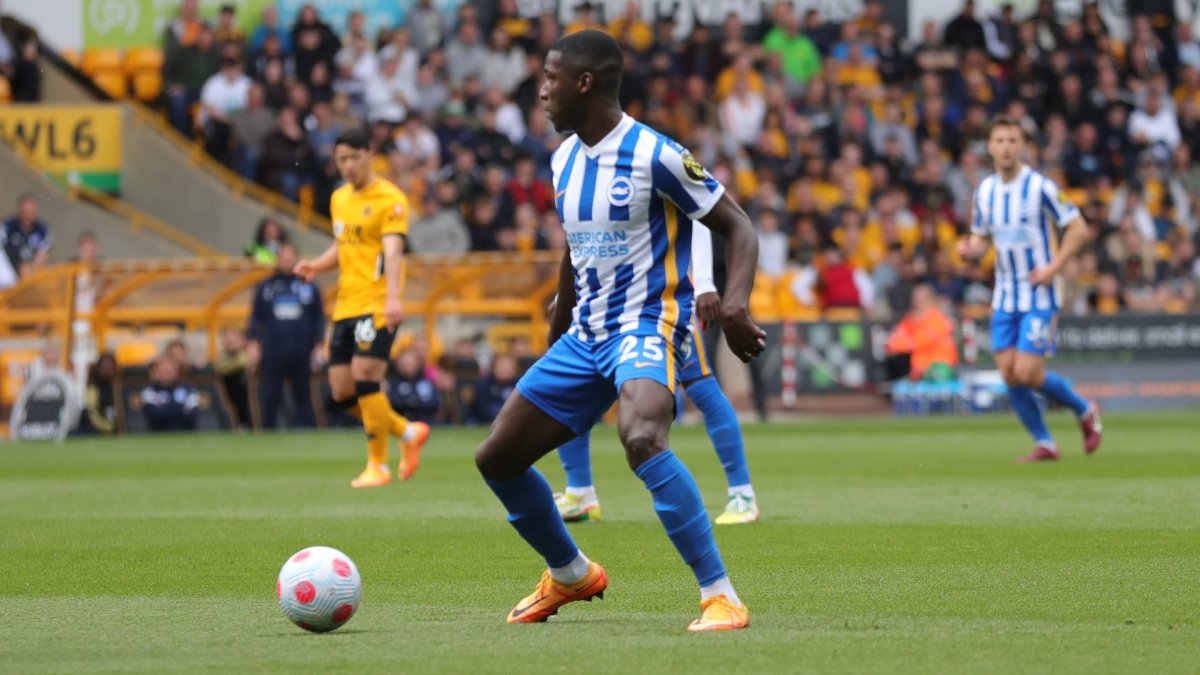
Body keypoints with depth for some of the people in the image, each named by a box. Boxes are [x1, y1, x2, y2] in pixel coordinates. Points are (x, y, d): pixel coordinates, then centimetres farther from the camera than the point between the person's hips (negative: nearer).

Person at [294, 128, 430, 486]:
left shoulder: (389, 199, -8)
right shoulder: (340, 198, 16)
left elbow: (393, 251, -19)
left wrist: (392, 298, -33)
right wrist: (317, 265, 7)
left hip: (377, 306, -8)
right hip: (345, 305, 8)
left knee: (365, 377, -15)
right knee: (342, 394, 4)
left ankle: (378, 466, -4)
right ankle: (408, 433, 23)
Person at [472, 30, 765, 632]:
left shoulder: (654, 155, -14)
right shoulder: (564, 160, 10)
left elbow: (737, 228, -11)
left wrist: (735, 303, -28)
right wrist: (554, 342, 27)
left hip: (647, 329, -8)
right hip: (585, 334, 8)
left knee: (641, 438, -37)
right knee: (497, 458, 8)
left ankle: (720, 598, -33)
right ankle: (570, 575, 32)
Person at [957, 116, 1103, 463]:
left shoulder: (1040, 187, -12)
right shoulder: (984, 191, 5)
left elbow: (1078, 228, -8)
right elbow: (981, 238, 16)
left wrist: (1053, 268, -16)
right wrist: (970, 250, -7)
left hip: (1039, 295, -5)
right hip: (1005, 297, 6)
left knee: (1027, 373, -13)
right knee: (1009, 375, -2)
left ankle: (1084, 411, 13)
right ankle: (1044, 444, 12)